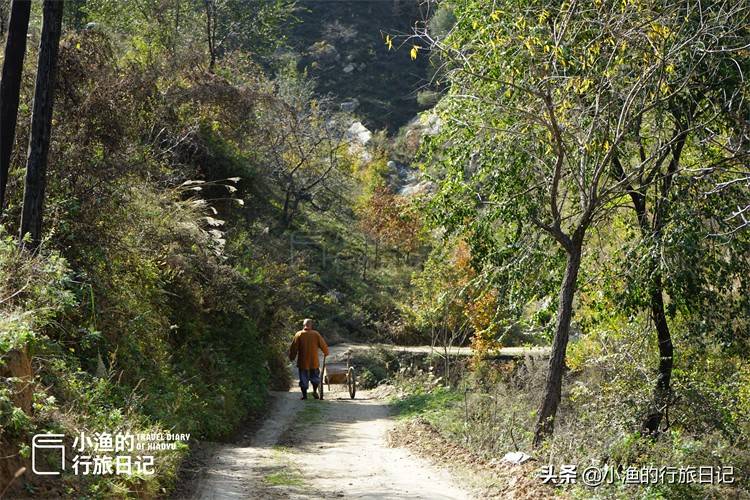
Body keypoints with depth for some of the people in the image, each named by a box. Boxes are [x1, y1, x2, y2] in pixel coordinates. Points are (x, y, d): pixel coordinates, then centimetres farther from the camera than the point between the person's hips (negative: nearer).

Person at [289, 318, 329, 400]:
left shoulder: (298, 334, -5)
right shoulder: (316, 334, -2)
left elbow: (294, 348, -4)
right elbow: (323, 345, 5)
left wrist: (291, 357, 10)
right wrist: (326, 353, 24)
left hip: (302, 362, -1)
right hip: (314, 362, 1)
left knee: (303, 378, 6)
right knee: (315, 376, 19)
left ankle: (304, 394, 6)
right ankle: (315, 391, 9)